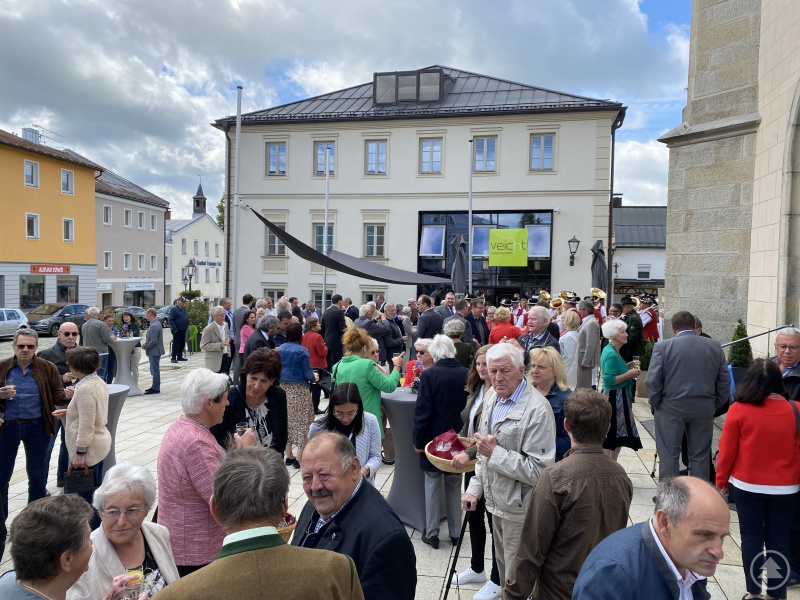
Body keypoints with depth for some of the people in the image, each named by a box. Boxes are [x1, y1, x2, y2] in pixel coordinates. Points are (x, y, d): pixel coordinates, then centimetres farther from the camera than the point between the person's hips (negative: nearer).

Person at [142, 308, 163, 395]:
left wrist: (146, 346, -12)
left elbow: (154, 341, -25)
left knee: (155, 370, -3)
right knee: (155, 370, 17)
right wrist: (146, 344, 11)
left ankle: (156, 388, 4)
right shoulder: (156, 323, 11)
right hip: (155, 351, 10)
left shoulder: (154, 326, -22)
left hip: (154, 351, -10)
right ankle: (155, 386, 26)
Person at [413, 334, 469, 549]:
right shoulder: (466, 374, -6)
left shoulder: (430, 374, -18)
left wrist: (418, 440, -7)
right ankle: (455, 532, 27)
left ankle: (431, 533, 18)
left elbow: (422, 411, -18)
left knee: (432, 485, 12)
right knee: (454, 486, 17)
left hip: (434, 439, -3)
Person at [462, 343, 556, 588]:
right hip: (496, 501, 8)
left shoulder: (537, 409, -25)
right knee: (503, 566, 25)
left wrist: (495, 453, -26)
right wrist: (475, 488, 9)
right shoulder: (492, 398, 2)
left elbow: (539, 470, -27)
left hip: (519, 508, -8)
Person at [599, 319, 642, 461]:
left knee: (618, 436, 17)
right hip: (615, 399, -10)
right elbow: (609, 380, -25)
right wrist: (628, 374, -18)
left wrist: (627, 368, 9)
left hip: (619, 397, 10)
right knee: (613, 437, -2)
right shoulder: (611, 354, -20)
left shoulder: (610, 351, 11)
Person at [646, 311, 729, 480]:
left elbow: (652, 382, -12)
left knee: (669, 455, 5)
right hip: (704, 409, 3)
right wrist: (714, 406, 12)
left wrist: (655, 405, 2)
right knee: (700, 456, 12)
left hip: (671, 409, -3)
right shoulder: (715, 346, 2)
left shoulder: (663, 347, -9)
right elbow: (724, 382, 4)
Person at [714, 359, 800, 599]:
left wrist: (721, 480, 6)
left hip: (747, 486, -1)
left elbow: (727, 450, -7)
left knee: (751, 537, 10)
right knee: (778, 540, 12)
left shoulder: (739, 409, -13)